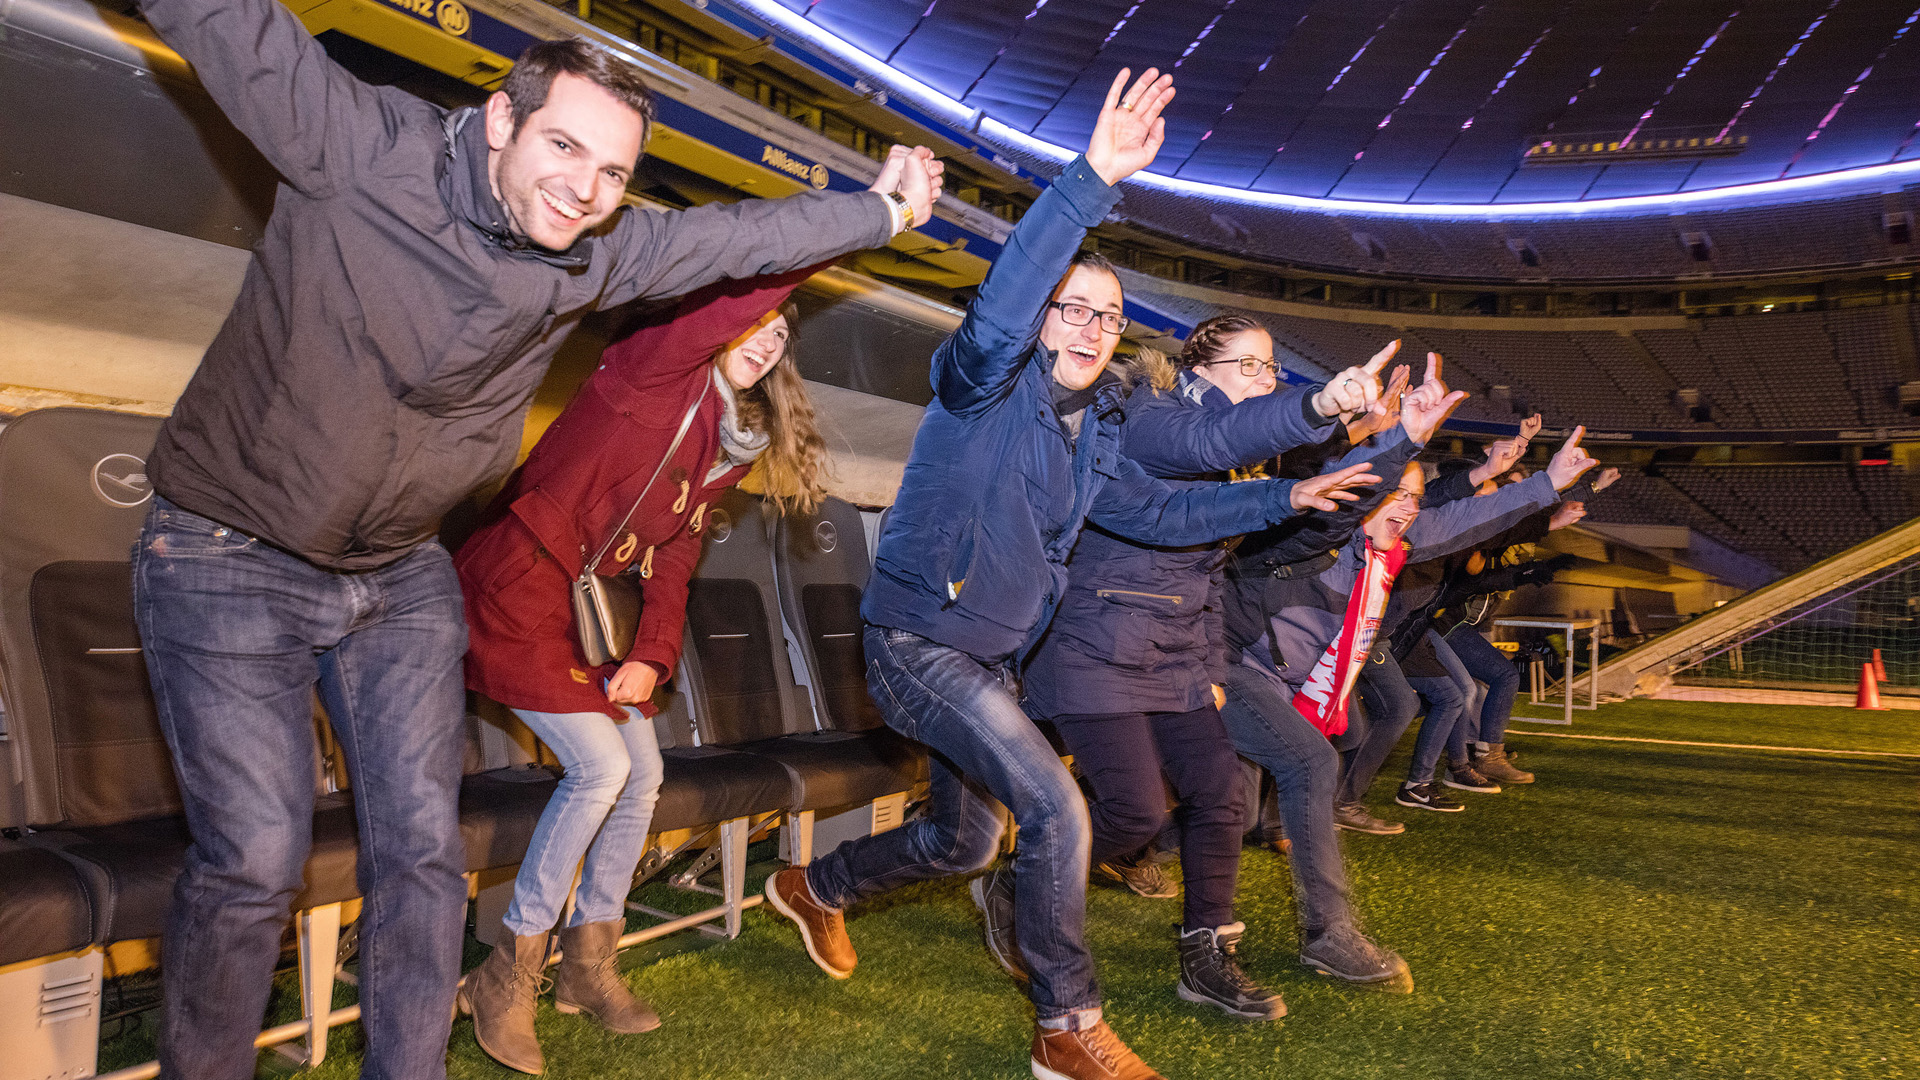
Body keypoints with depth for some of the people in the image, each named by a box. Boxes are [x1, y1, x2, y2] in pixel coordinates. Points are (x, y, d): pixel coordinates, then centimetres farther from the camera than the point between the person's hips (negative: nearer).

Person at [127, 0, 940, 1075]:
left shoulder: (598, 255, -4)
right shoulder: (363, 147, -18)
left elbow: (744, 233, 8)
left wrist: (884, 209, 17)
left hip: (404, 580, 5)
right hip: (232, 557, -4)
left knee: (423, 851, 3)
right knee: (256, 861, -8)